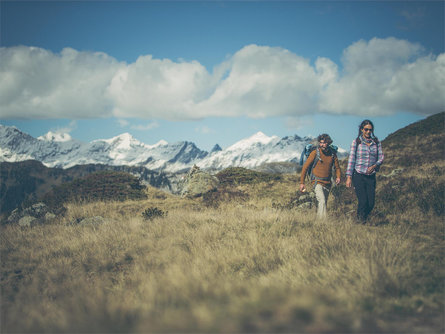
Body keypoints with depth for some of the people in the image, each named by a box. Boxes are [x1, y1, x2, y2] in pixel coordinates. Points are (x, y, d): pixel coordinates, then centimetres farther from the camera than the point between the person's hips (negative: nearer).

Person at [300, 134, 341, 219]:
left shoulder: (333, 154, 2)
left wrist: (338, 177, -7)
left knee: (323, 203, 11)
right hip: (317, 181, -5)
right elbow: (305, 167, -3)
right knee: (322, 201, -21)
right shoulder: (315, 153, -8)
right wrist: (302, 183, -5)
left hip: (327, 183, 5)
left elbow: (337, 167, 14)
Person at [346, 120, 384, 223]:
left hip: (371, 176, 3)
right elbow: (351, 159, -2)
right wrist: (349, 177, -7)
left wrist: (375, 165, -13)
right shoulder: (356, 142, -1)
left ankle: (364, 219, 23)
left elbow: (381, 157, 8)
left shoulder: (376, 142, 7)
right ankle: (360, 222, 9)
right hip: (358, 176, -3)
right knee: (363, 201, -10)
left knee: (371, 203, -1)